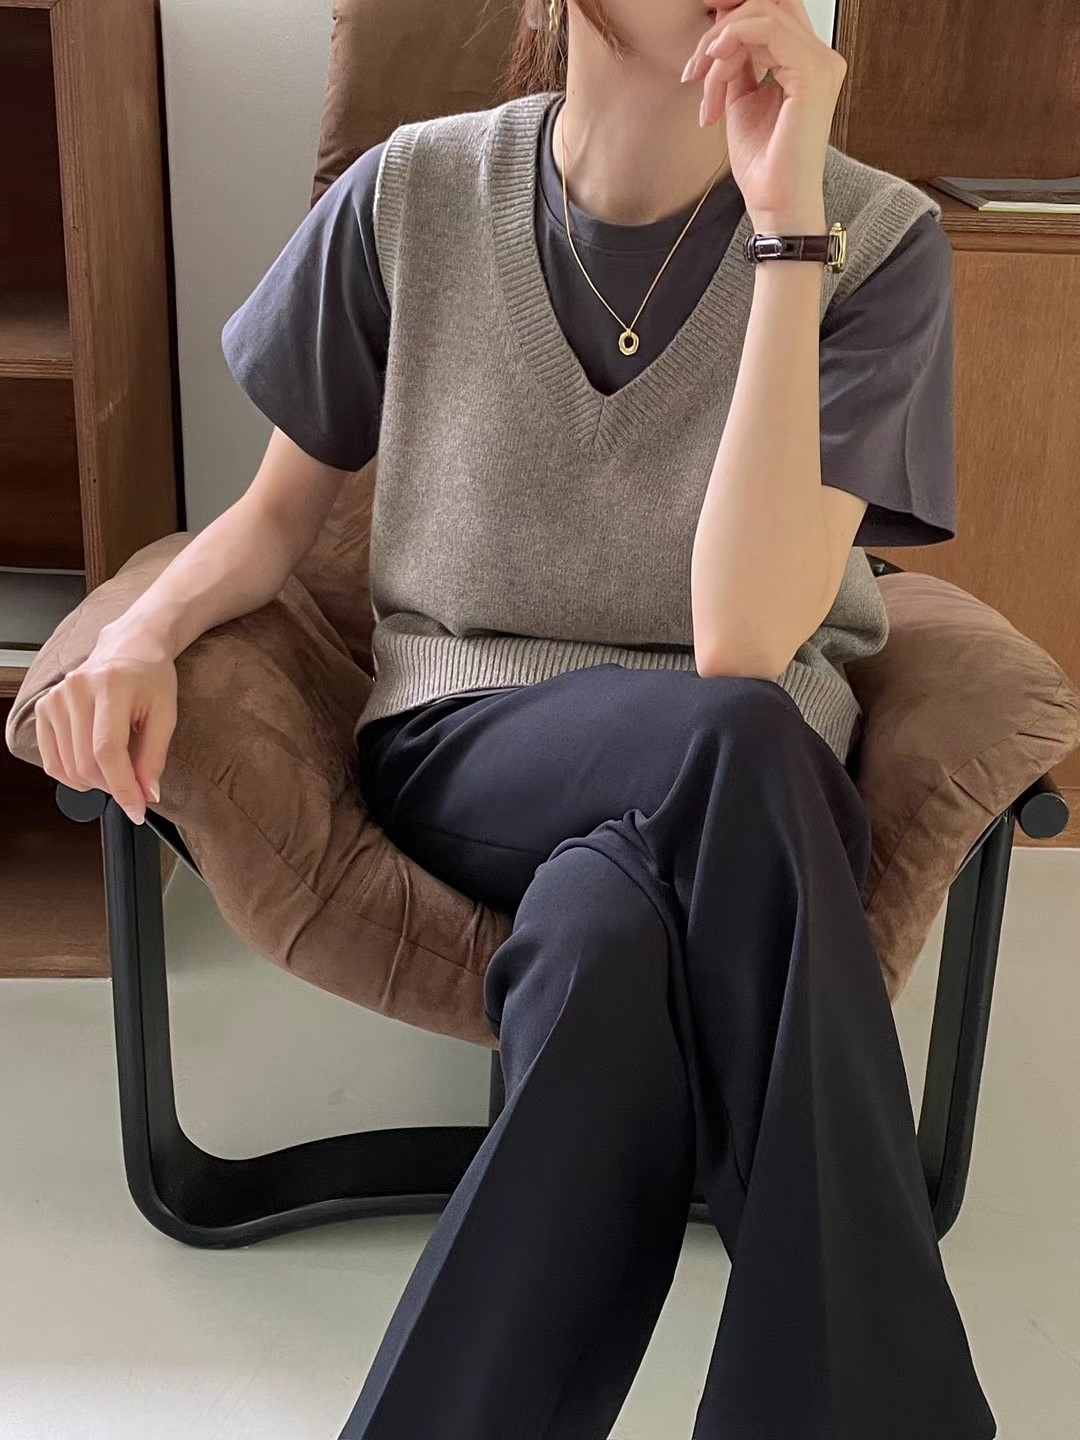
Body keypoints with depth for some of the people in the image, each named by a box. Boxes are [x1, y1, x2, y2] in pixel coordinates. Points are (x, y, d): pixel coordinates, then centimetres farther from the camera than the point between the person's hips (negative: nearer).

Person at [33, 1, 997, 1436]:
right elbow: (281, 509, 10)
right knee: (736, 740, -34)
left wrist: (786, 227, -23)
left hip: (747, 774, 0)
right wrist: (141, 635, -11)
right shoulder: (414, 195, -3)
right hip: (464, 744, 0)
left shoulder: (875, 240, -8)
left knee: (609, 943, -37)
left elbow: (745, 641, -21)